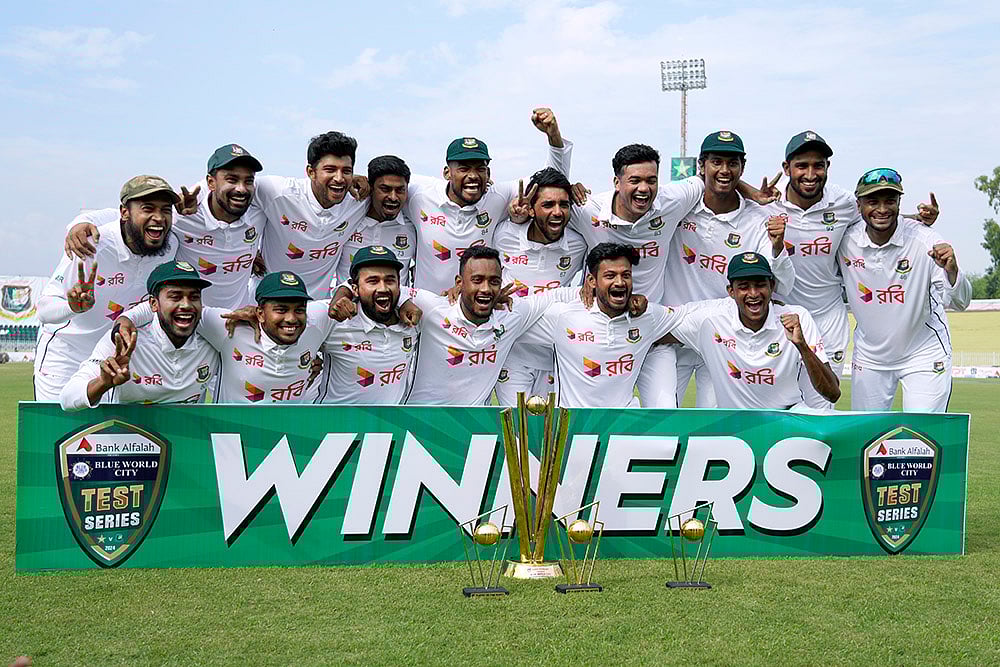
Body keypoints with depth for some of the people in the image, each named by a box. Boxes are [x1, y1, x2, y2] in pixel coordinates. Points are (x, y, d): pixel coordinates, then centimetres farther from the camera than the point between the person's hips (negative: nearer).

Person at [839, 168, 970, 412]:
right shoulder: (846, 240, -12)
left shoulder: (925, 241, -20)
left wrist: (951, 270, -44)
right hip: (869, 357, 3)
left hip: (923, 355, -3)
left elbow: (959, 302, -23)